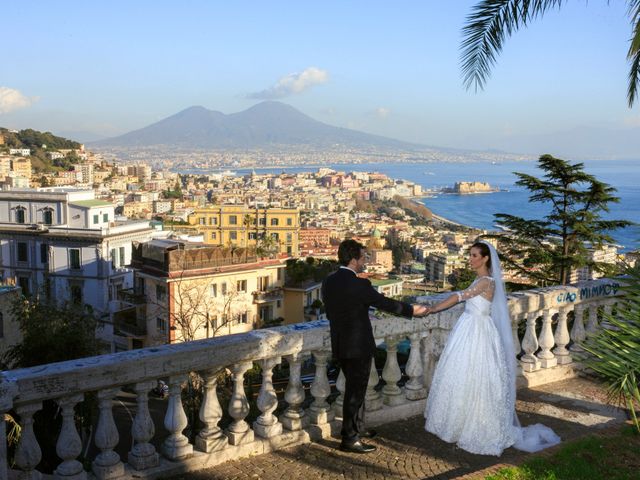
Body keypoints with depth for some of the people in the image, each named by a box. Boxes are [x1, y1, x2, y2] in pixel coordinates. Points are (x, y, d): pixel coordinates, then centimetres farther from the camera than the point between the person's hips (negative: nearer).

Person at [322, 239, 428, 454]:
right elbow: (385, 303, -12)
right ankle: (350, 439, 11)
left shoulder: (328, 282, 2)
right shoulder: (358, 284, -21)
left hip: (340, 345, 8)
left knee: (355, 389, 22)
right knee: (355, 392, 3)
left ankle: (358, 428, 35)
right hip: (358, 346, -8)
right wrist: (412, 310, 2)